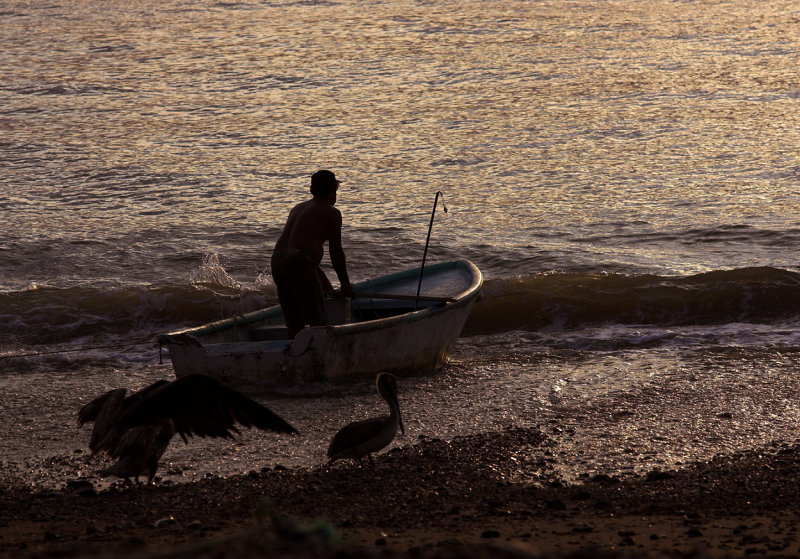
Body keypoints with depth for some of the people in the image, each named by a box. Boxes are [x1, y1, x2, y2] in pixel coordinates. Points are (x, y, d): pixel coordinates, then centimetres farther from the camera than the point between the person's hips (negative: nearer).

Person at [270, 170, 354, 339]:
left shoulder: (299, 208, 28)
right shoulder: (332, 213, 4)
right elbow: (336, 252, 5)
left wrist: (324, 282, 34)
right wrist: (345, 284, 17)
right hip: (298, 262, -8)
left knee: (295, 325, 12)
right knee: (318, 322, -7)